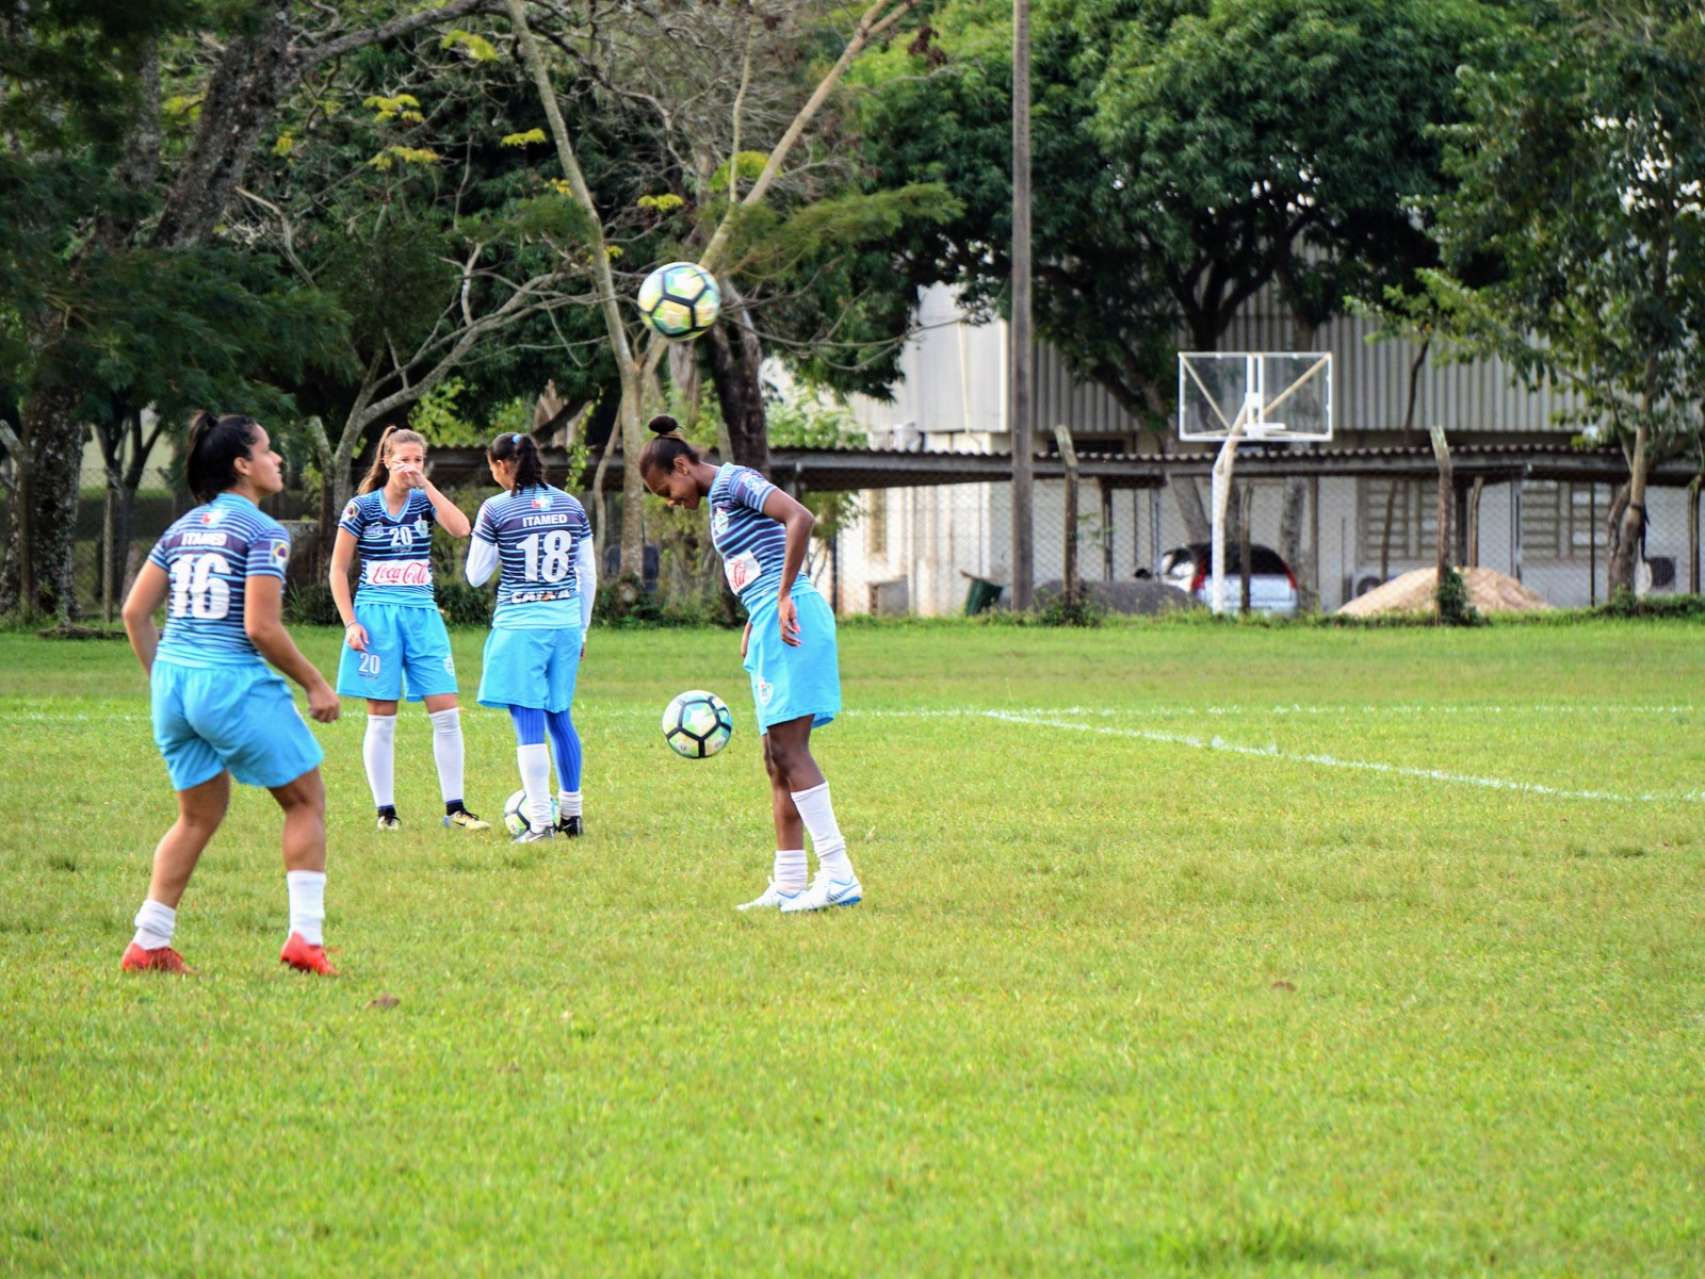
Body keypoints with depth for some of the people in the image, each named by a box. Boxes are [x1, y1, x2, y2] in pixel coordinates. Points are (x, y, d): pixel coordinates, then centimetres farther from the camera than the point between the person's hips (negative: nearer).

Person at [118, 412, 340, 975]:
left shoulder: (183, 528, 12)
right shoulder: (263, 532, -9)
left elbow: (135, 612, 12)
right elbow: (260, 627, -16)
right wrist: (316, 685, -6)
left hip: (173, 679, 7)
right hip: (233, 683, -7)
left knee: (199, 817, 19)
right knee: (306, 801, 9)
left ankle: (148, 944, 13)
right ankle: (305, 935, 2)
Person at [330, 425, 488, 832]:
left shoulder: (424, 502, 7)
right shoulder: (362, 508, -1)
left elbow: (460, 529, -13)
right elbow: (338, 569, 1)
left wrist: (425, 484, -12)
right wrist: (350, 623, -7)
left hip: (422, 615, 3)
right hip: (377, 615, -3)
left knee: (447, 713, -3)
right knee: (382, 719, 0)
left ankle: (454, 808, 3)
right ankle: (385, 811, 6)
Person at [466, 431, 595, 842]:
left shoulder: (497, 509, -7)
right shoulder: (571, 506, 7)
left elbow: (476, 575, -2)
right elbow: (588, 573, 11)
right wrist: (582, 628, 20)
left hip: (519, 626, -5)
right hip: (565, 623, 5)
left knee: (529, 723, -4)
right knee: (560, 718, 16)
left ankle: (540, 821, -7)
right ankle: (571, 812, 22)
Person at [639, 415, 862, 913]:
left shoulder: (734, 481, -7)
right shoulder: (719, 500, 22)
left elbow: (800, 517, -22)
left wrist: (783, 597, -21)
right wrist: (750, 629, 19)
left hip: (790, 618, -10)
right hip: (770, 625, 10)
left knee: (789, 749, -14)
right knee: (777, 758, 8)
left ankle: (838, 876, -17)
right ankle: (788, 884, 9)